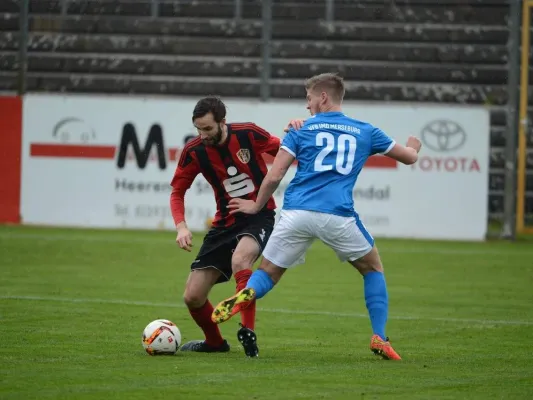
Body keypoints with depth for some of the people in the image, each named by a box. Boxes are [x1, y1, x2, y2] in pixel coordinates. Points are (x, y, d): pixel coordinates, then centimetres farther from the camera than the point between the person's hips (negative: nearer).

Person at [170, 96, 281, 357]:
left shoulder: (247, 134, -13)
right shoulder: (193, 151, -8)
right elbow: (177, 191, 4)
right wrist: (181, 226, -13)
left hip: (260, 216, -4)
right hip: (226, 223, 4)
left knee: (239, 260, -38)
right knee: (192, 297, -1)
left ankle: (247, 333, -30)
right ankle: (215, 342, 29)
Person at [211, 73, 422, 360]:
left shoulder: (301, 130, 11)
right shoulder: (364, 131, 16)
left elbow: (274, 176, 5)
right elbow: (409, 157, 26)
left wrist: (257, 205, 22)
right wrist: (413, 146, 51)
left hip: (296, 214, 0)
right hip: (337, 215, 0)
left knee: (268, 272, 11)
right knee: (373, 269, 22)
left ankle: (245, 296, -24)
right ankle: (379, 339, 10)